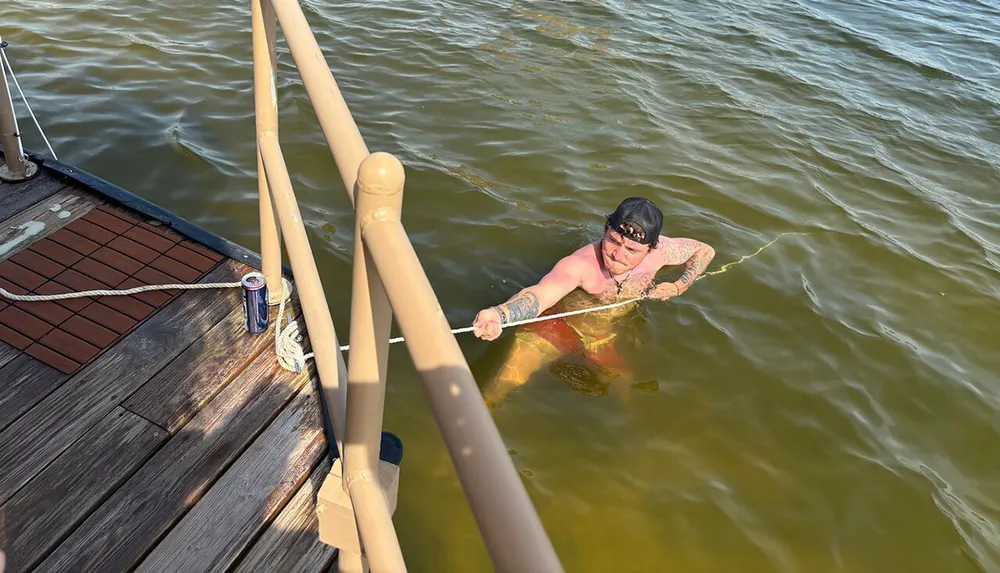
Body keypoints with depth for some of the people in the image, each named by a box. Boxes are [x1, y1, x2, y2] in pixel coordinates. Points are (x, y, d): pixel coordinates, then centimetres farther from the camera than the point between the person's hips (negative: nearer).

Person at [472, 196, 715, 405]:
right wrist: (498, 314, -71)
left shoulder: (659, 251, -19)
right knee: (511, 375, -20)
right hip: (560, 323, -5)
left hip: (608, 335, 5)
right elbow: (540, 294, -51)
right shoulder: (581, 264, -35)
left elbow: (706, 251, 1)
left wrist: (679, 287, -14)